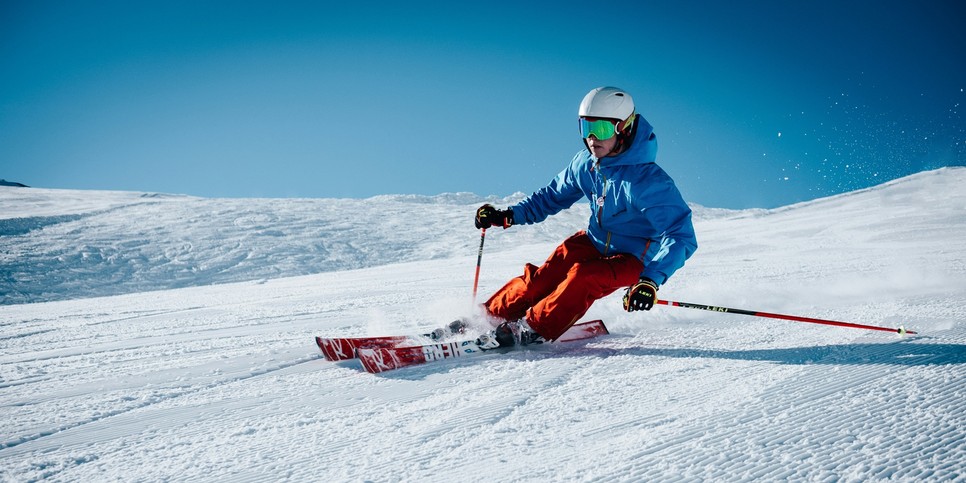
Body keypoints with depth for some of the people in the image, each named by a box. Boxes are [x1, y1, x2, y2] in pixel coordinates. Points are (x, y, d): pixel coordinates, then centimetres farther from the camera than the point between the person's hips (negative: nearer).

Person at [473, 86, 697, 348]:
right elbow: (553, 195, 10)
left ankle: (532, 329, -21)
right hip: (594, 242, 5)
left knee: (583, 277, -32)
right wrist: (510, 215, -2)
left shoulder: (648, 180, -29)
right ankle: (490, 316, -4)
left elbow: (680, 236, -33)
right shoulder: (585, 163, -9)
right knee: (543, 278, -15)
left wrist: (652, 280, -47)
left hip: (633, 258, -5)